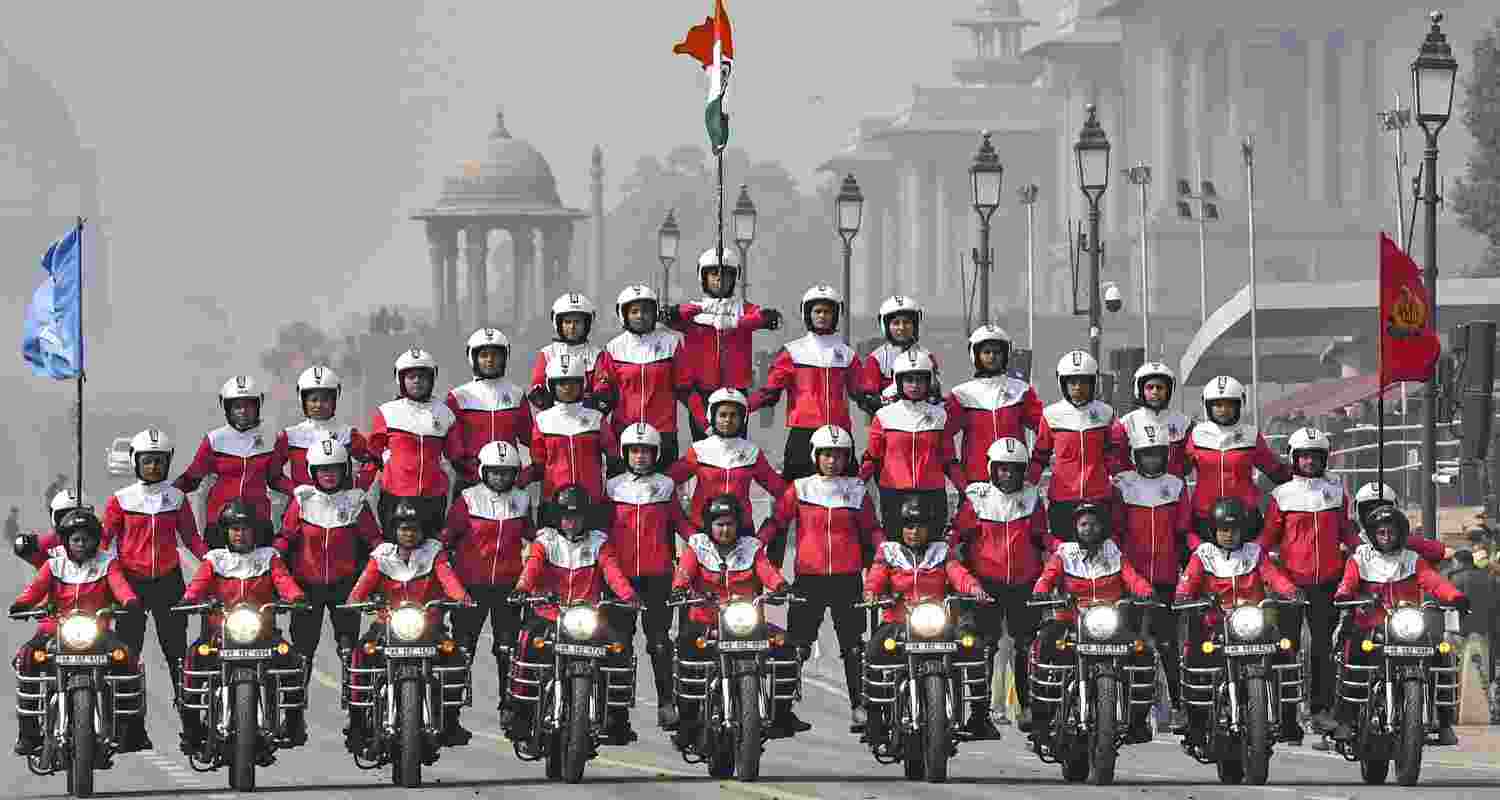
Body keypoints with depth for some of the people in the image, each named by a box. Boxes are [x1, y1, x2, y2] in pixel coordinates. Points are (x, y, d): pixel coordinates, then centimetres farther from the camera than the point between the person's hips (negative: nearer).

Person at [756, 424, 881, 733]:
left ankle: (859, 707, 5)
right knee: (796, 644, -2)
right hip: (809, 577, -1)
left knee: (853, 646, 1)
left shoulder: (857, 491, 10)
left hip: (847, 578, 1)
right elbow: (776, 521, 3)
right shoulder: (800, 489, 6)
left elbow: (872, 530, 14)